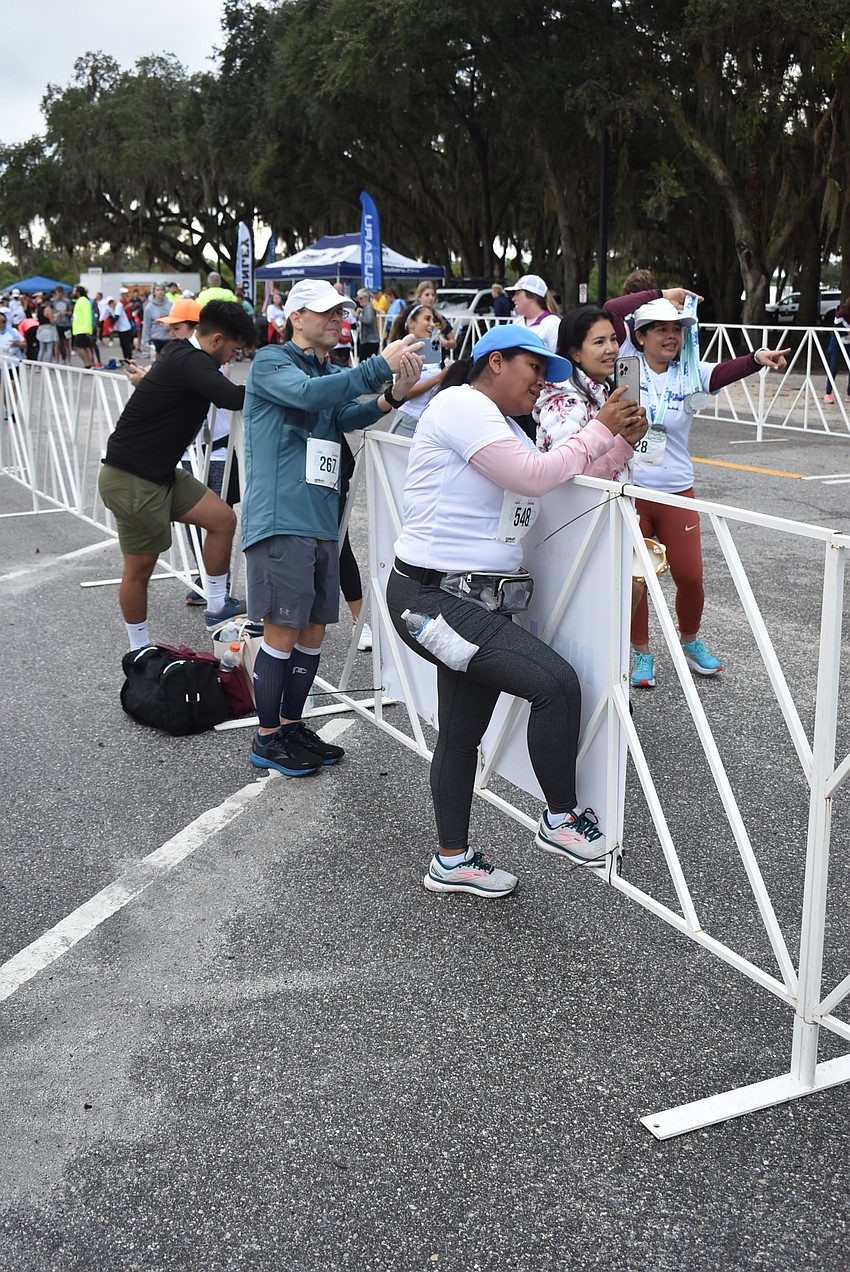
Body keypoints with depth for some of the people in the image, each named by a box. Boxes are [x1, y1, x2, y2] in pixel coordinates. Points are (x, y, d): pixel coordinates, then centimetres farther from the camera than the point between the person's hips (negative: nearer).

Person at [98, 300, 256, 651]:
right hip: (131, 480, -10)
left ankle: (216, 607, 18)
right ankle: (139, 651, 20)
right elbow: (233, 398, -35)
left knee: (223, 518, 5)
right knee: (140, 567, 3)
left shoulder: (185, 357, 8)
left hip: (161, 473, 10)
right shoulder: (189, 362, -22)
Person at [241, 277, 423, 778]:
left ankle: (292, 726, 25)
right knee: (282, 632, -4)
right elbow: (308, 394, -23)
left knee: (313, 632, 11)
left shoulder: (334, 374, 20)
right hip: (279, 521, -7)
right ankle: (267, 739, 9)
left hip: (322, 524, 7)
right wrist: (381, 366, -26)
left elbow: (349, 416, 1)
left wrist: (392, 395, -18)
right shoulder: (271, 362, -2)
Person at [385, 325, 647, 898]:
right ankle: (562, 819, 2)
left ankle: (452, 860, 30)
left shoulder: (505, 427, 22)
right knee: (557, 683, -17)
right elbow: (534, 476, -19)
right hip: (434, 598, -11)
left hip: (474, 602, 11)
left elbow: (563, 479, 15)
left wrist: (616, 440, 3)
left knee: (463, 735, 16)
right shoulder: (461, 404, -11)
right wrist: (599, 429, -8)